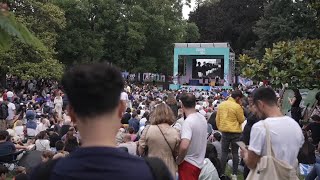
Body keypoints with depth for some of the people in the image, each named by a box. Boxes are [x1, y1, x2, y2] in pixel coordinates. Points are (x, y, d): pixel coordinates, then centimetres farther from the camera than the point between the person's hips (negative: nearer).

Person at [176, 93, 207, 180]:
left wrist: (178, 160, -19)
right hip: (199, 162, 8)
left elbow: (184, 146, -36)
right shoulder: (202, 118, 1)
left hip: (189, 163, -8)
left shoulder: (188, 122, -25)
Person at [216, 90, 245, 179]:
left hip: (224, 131, 3)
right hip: (236, 132, -3)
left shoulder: (221, 105, 2)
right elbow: (241, 120, -5)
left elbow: (217, 119, 7)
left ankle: (222, 173, 11)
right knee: (235, 153, 8)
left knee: (224, 153, 10)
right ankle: (234, 174, 12)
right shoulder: (237, 106, -14)